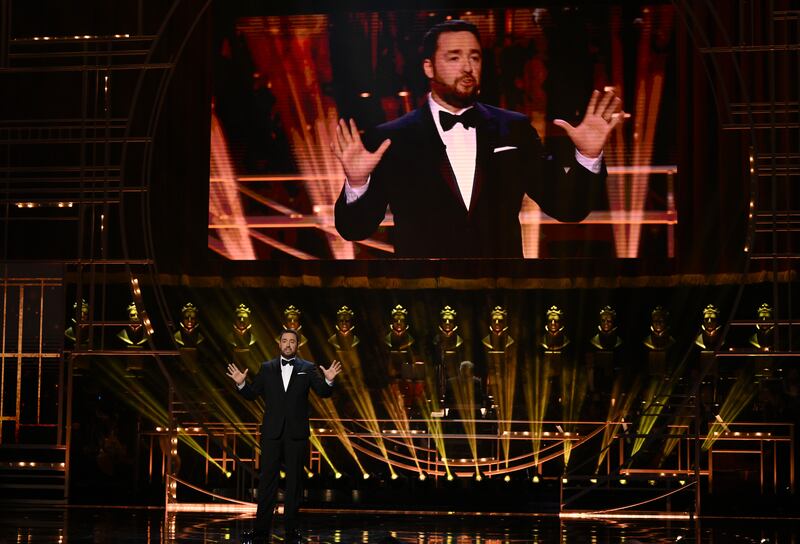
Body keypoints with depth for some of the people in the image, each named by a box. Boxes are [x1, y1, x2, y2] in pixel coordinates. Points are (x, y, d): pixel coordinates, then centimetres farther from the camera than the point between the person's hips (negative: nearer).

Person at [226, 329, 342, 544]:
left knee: (294, 481, 4)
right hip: (272, 433, 1)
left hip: (297, 433, -1)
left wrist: (329, 380, -22)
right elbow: (252, 394, 6)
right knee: (267, 480, 2)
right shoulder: (267, 368, 8)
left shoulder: (308, 368, 4)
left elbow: (323, 392, -2)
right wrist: (242, 383, -13)